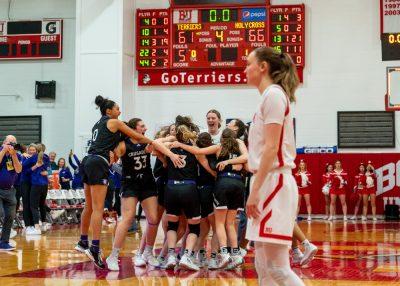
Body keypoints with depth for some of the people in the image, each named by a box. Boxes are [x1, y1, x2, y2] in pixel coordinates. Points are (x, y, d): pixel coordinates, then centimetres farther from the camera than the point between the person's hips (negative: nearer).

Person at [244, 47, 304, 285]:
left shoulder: (273, 94, -9)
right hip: (268, 183, 10)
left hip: (273, 182, -10)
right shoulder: (271, 96, 20)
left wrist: (255, 190, -19)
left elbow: (271, 147, -17)